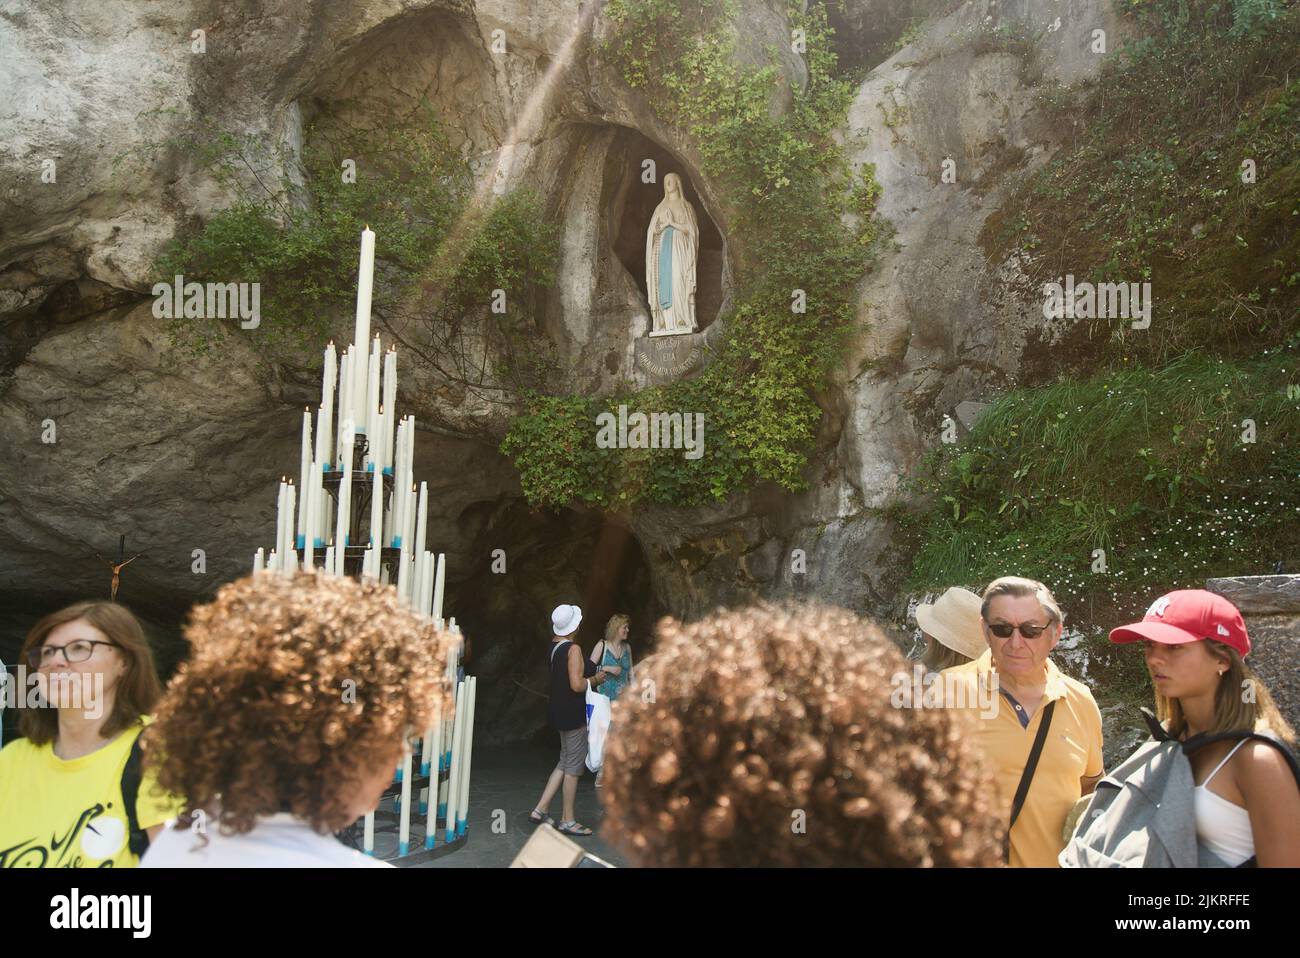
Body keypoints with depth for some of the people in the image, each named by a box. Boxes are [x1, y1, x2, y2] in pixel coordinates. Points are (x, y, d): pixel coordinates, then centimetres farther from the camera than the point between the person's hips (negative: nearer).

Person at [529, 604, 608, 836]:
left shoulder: (554, 644, 5)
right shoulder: (573, 649, -20)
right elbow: (577, 685, -25)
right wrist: (596, 679, -9)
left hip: (559, 711, 9)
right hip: (573, 713, -9)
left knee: (564, 763, 19)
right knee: (573, 766, 1)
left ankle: (540, 809, 18)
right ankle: (568, 820, 10)